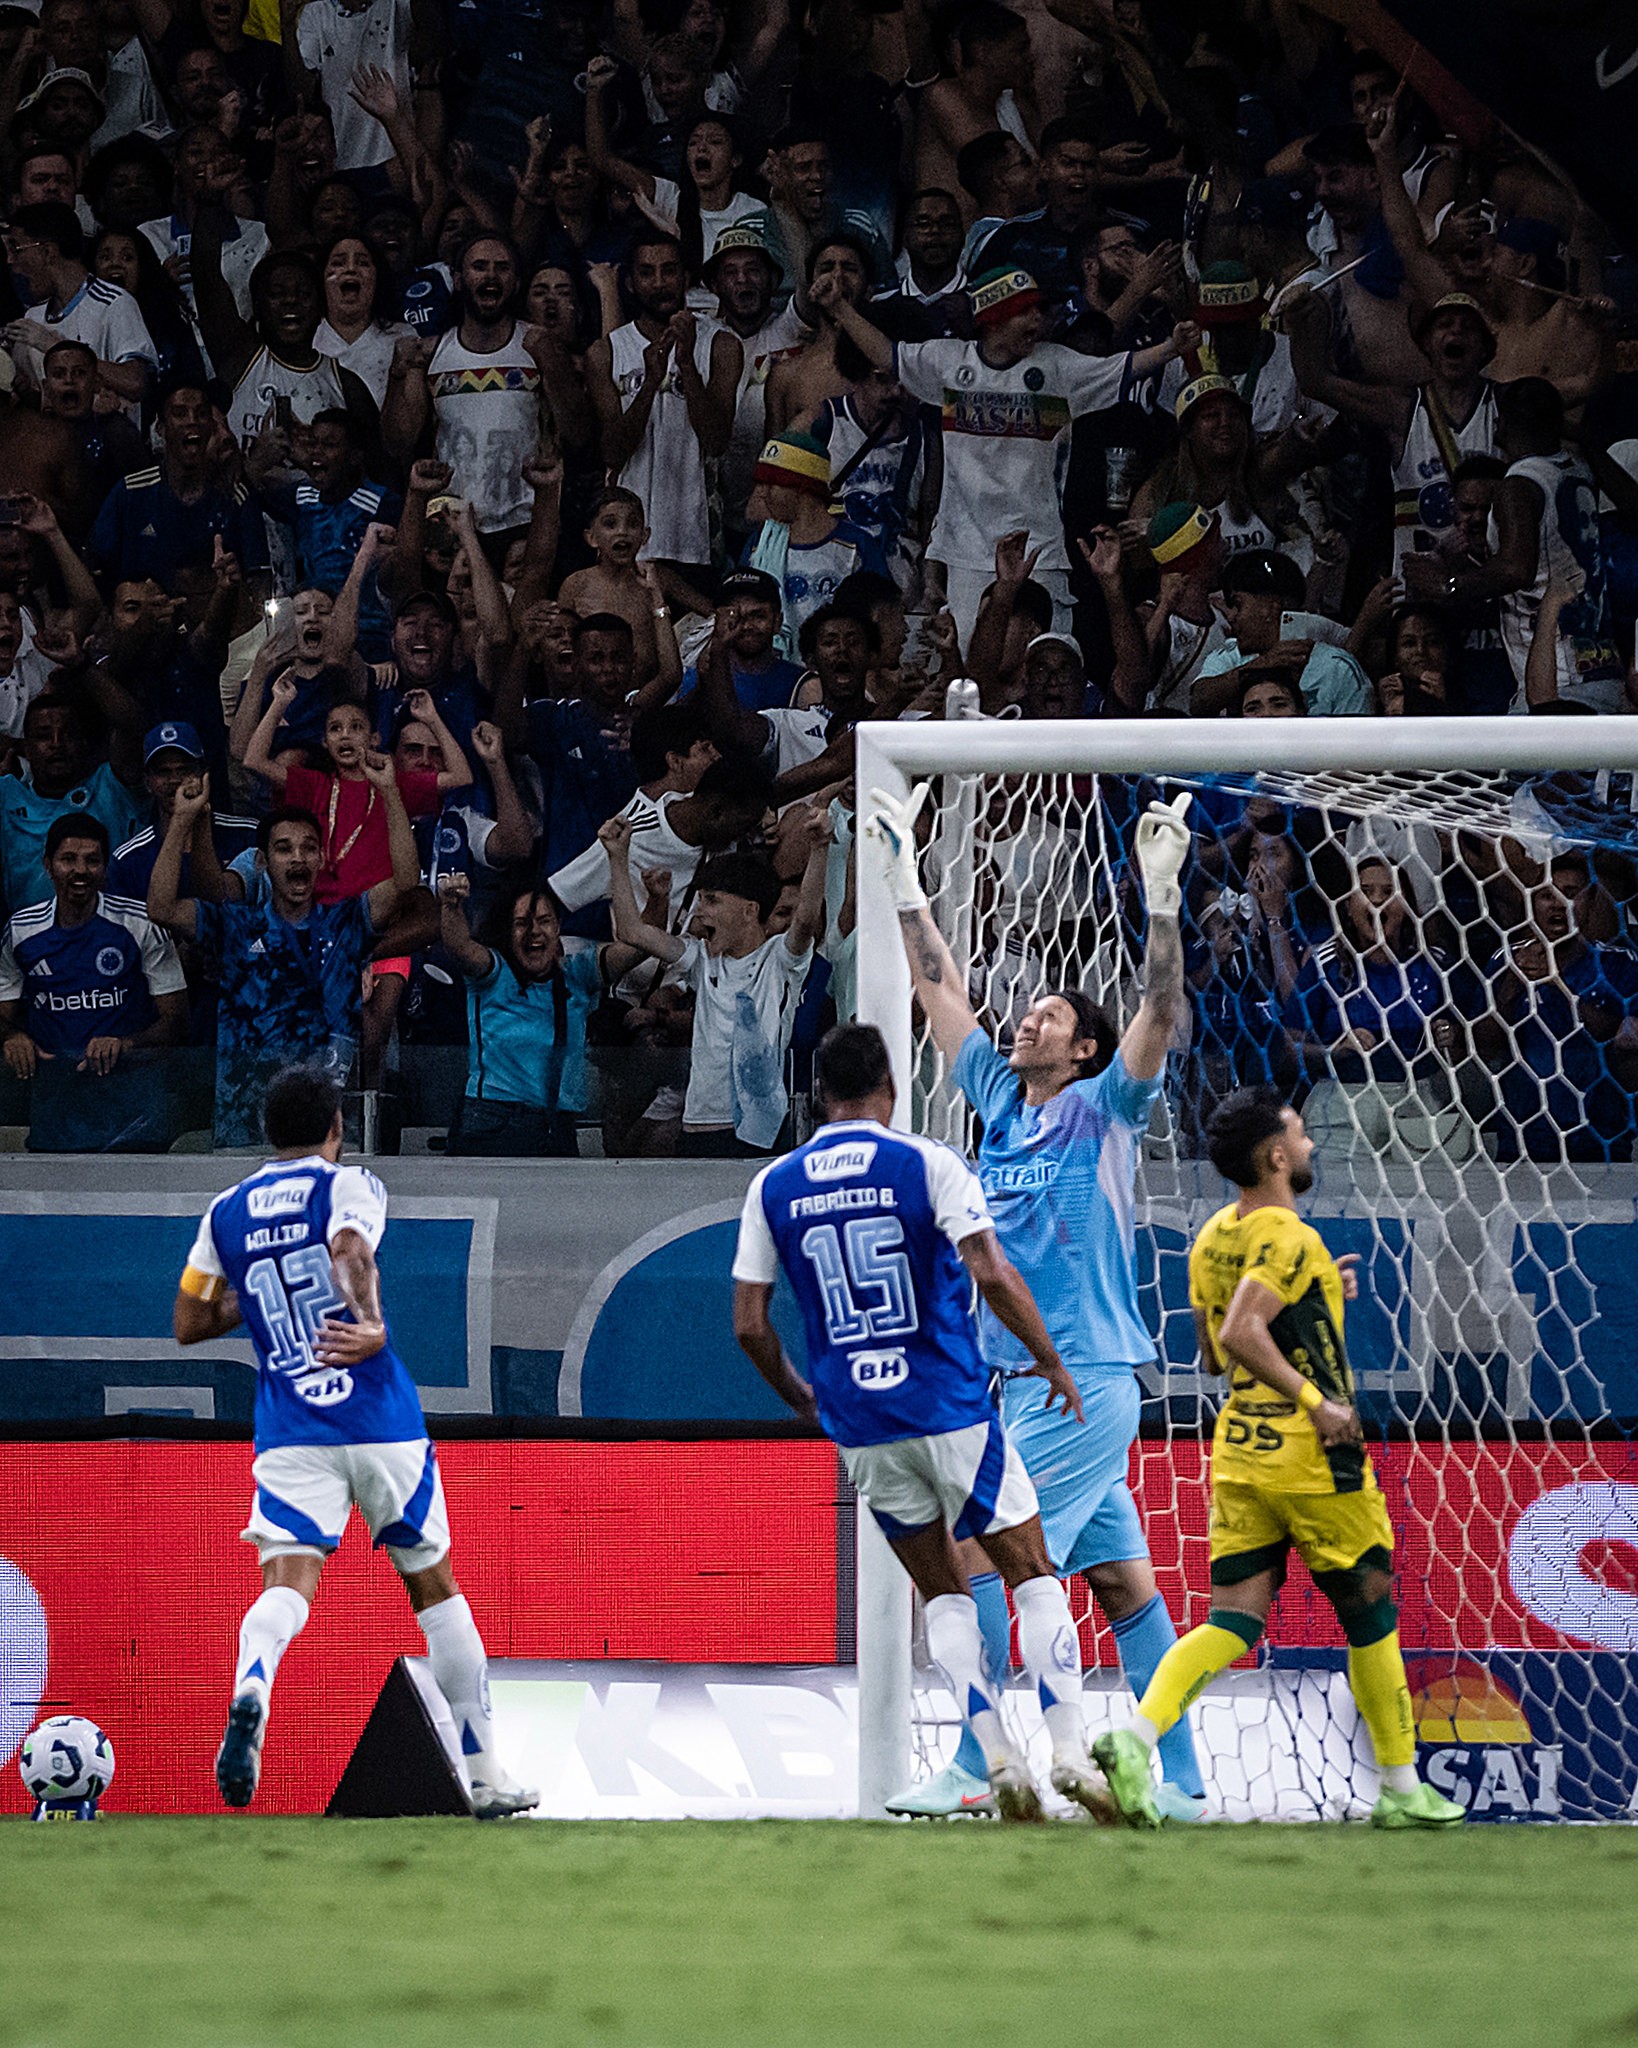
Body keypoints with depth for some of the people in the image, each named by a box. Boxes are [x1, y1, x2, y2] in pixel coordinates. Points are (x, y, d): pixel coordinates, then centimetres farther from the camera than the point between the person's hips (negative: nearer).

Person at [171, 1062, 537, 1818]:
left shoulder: (226, 1212, 13)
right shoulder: (349, 1186, 1)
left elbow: (188, 1323, 18)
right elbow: (351, 1250, -21)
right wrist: (370, 1324, -36)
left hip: (288, 1434, 2)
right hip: (380, 1422, -2)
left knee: (288, 1580, -11)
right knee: (434, 1585, 12)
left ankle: (250, 1688, -47)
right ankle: (485, 1776, 16)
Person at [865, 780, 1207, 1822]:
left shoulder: (1103, 1110, -3)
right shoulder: (1003, 1102, 14)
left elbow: (1161, 1014, -17)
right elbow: (943, 992, 19)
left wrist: (1161, 896, -26)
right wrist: (906, 875, 17)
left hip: (1086, 1381, -7)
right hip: (1023, 1378, 7)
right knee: (1121, 1581, 6)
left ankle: (979, 1766, -9)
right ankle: (1180, 1780, 6)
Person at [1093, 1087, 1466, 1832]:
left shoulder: (1212, 1240, 11)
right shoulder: (1289, 1238, -16)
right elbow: (1241, 1332, -29)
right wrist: (1315, 1400, -23)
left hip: (1238, 1453, 7)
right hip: (1312, 1458, -7)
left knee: (1234, 1621, 2)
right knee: (1370, 1616, 8)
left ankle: (1137, 1734, -21)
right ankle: (1402, 1790, 16)